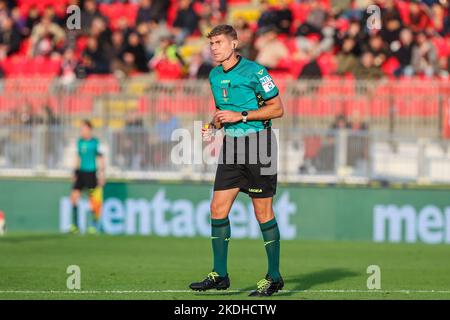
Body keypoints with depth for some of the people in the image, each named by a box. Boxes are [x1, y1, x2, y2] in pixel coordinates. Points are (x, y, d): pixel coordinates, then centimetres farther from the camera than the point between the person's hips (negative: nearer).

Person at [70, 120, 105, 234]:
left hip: (91, 173, -5)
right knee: (74, 196, -6)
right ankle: (75, 225, -4)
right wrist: (75, 172, 19)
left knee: (93, 201, 0)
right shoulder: (80, 142, 11)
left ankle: (95, 225, 15)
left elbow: (101, 159, -6)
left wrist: (102, 174, -10)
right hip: (81, 172, 5)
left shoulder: (95, 142, -7)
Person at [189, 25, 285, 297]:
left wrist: (240, 116, -16)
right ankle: (220, 275, 7)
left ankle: (274, 277, 5)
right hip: (231, 145, 7)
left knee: (263, 213, -4)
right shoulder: (215, 76, 11)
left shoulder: (254, 72, -11)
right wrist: (214, 126, 2)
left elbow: (277, 109, -10)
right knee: (218, 208, 0)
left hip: (258, 142, -7)